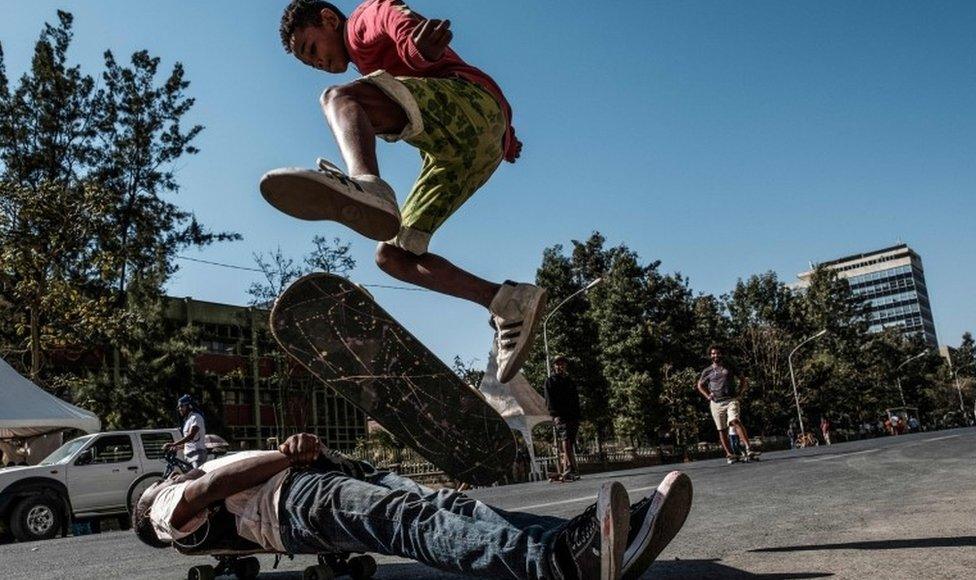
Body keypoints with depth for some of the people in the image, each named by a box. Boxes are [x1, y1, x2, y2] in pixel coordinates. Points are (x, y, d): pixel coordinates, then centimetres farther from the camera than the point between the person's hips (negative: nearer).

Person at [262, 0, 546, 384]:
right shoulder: (371, 62, 39)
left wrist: (421, 45, -36)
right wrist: (502, 136, 39)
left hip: (470, 99, -9)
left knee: (339, 98, -27)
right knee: (391, 255, 3)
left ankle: (365, 185, -60)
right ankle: (510, 302, -3)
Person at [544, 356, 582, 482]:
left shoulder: (570, 381, 24)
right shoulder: (550, 380, 9)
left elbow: (576, 400, 21)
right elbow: (549, 399, -2)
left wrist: (578, 417, 8)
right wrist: (555, 415, -15)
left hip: (573, 417, 5)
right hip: (559, 416, -5)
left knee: (570, 444, 1)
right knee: (565, 442, -20)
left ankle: (565, 472, 2)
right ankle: (571, 470, -31)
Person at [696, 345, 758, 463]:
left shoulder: (729, 367, 11)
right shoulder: (707, 371, 10)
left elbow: (742, 378, 23)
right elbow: (700, 385, 24)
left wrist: (740, 389, 8)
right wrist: (708, 396, 10)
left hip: (730, 400, -2)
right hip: (716, 403, 2)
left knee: (735, 421, -25)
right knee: (721, 430, 1)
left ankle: (747, 448, -32)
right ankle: (729, 454, 8)